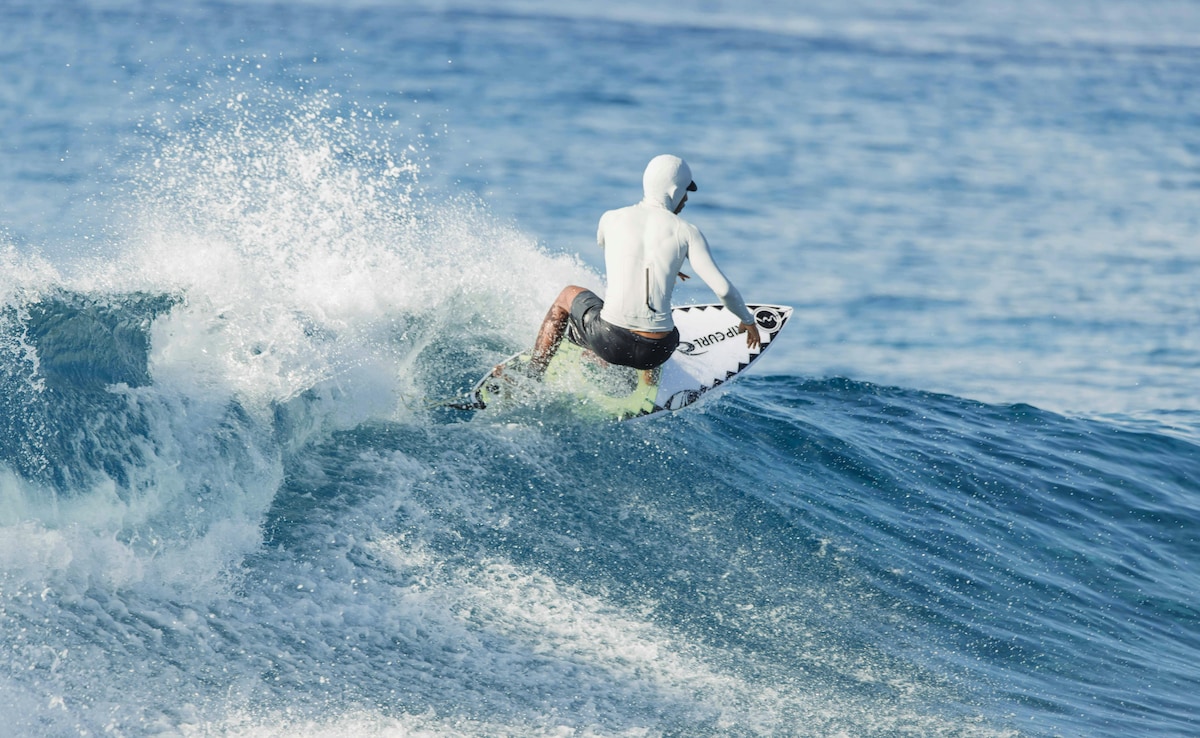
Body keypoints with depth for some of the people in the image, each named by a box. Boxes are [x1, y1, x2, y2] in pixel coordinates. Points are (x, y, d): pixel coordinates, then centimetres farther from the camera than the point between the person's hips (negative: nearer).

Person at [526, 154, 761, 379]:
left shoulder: (611, 219, 5)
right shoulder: (687, 232, 0)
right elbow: (722, 288, -5)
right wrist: (748, 320, 16)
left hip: (609, 340, -1)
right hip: (655, 352, 1)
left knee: (568, 295, 33)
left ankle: (531, 377, 33)